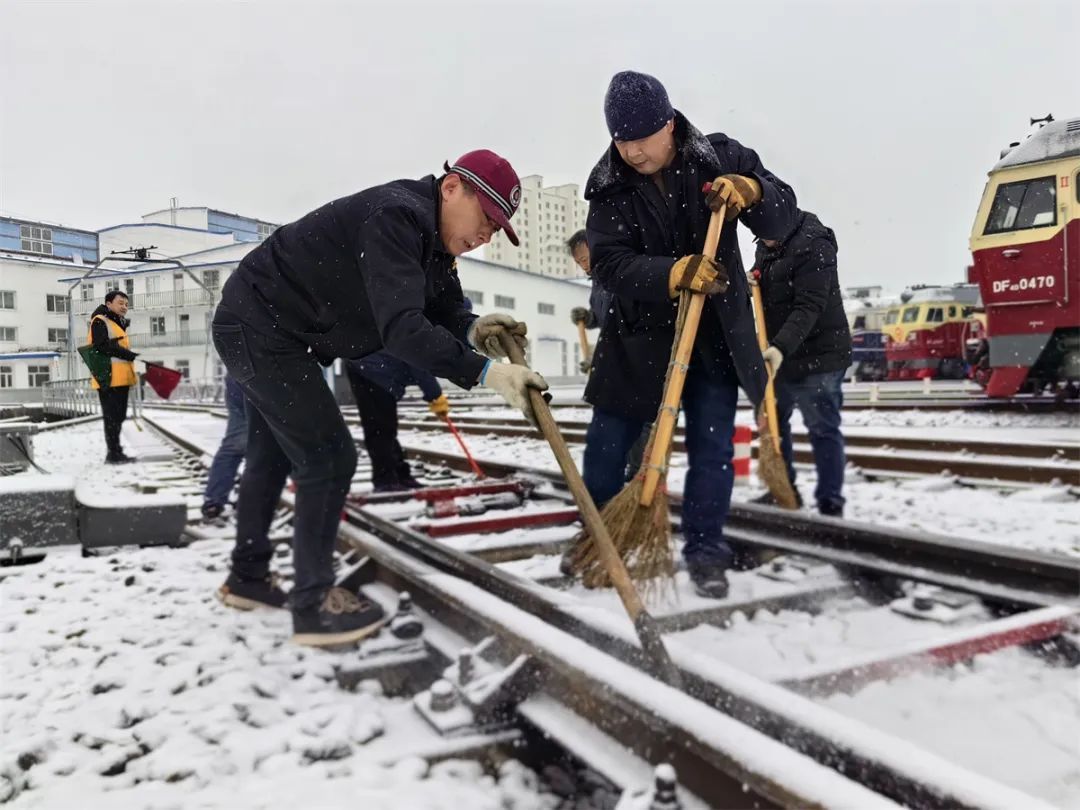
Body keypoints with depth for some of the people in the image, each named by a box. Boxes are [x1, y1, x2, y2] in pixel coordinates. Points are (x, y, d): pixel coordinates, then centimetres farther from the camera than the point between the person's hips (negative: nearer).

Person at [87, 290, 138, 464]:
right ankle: (113, 453, -5)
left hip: (120, 378, 10)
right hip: (109, 379, -10)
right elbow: (103, 346, -19)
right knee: (112, 417, -8)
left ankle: (115, 452, 19)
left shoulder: (118, 323, 25)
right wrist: (128, 354, -21)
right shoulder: (100, 322, -6)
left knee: (118, 416, 12)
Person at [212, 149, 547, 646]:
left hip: (268, 333, 11)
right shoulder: (395, 216, -28)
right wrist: (484, 371, -42)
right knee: (329, 456, -9)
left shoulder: (431, 238, 3)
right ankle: (313, 603, 3)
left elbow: (442, 311, 1)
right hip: (259, 330, -11)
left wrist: (473, 330, -20)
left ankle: (247, 577, 39)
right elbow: (401, 328, -39)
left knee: (273, 455, 21)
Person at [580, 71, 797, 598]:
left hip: (715, 332, 0)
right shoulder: (609, 187, -7)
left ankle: (705, 550, 14)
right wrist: (675, 273, -36)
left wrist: (750, 190, -27)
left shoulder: (721, 158, -5)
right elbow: (609, 264, -19)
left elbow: (783, 216, -5)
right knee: (607, 444, 7)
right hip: (638, 334, 1)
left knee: (712, 447, -1)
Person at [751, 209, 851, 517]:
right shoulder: (765, 246, 9)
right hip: (779, 352, 9)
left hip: (818, 355, -9)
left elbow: (809, 307, -26)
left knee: (823, 429, -3)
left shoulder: (814, 245, -18)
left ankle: (830, 503, 5)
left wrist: (781, 347, -37)